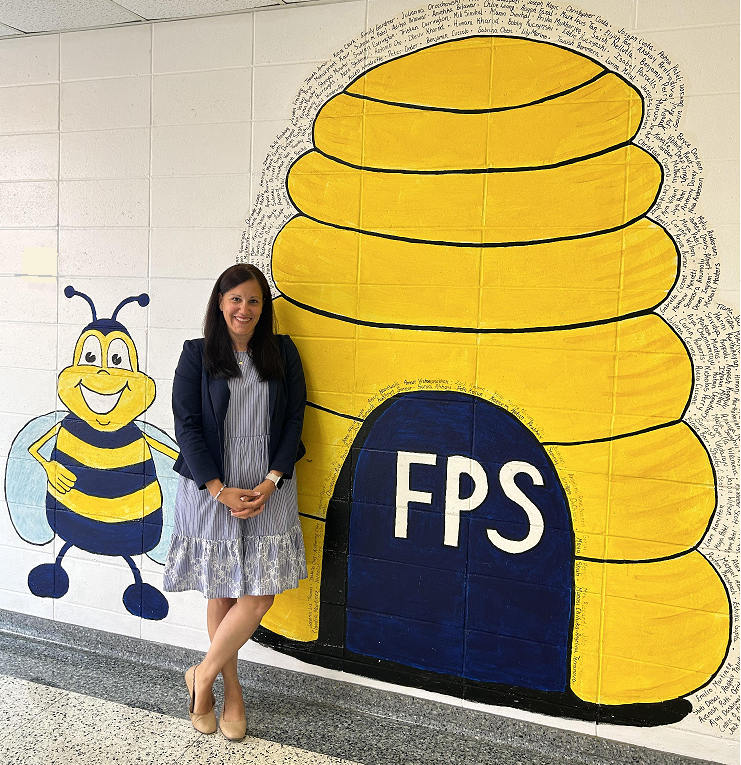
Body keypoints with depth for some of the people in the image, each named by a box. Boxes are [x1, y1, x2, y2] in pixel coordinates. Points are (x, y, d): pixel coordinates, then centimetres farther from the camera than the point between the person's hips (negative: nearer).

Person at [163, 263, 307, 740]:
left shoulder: (282, 353, 4)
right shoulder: (197, 355, -1)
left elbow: (294, 420, 2)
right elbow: (187, 426, -6)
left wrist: (271, 482, -9)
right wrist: (221, 491, -14)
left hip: (268, 491, 2)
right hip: (211, 489, -1)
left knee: (260, 595, -2)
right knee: (221, 593, 9)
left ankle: (204, 675, 19)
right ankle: (231, 687, 28)